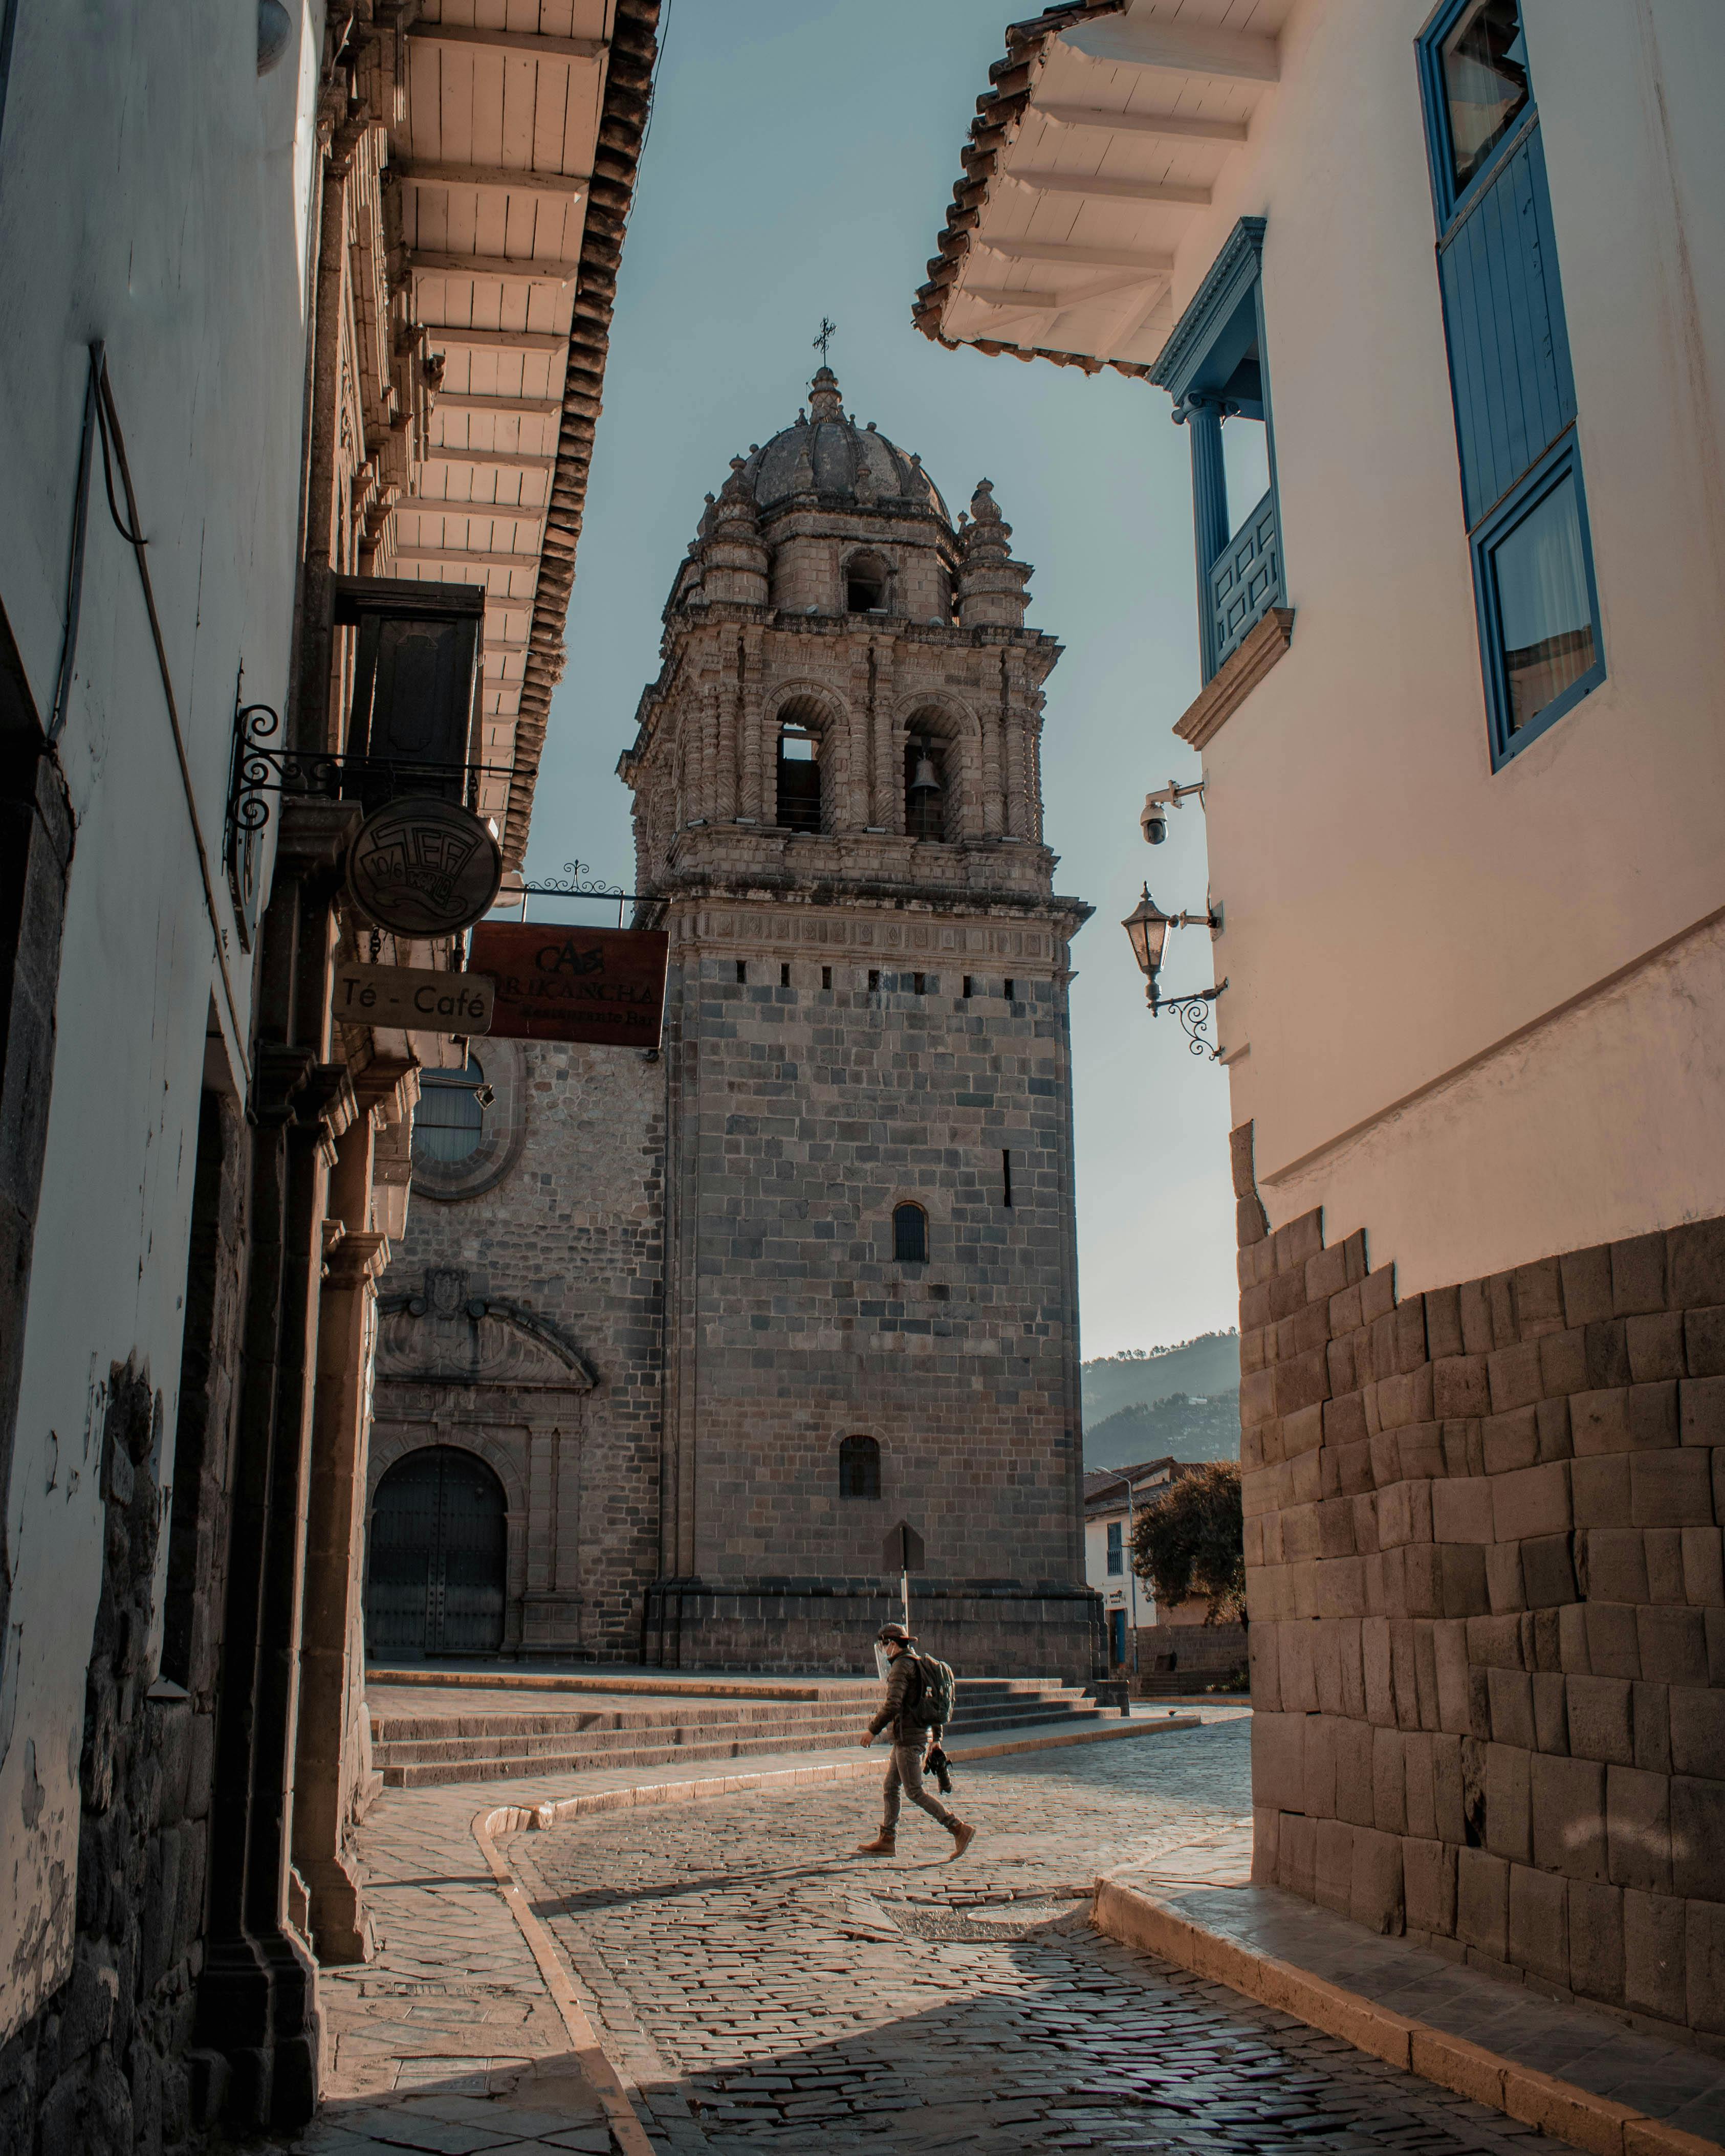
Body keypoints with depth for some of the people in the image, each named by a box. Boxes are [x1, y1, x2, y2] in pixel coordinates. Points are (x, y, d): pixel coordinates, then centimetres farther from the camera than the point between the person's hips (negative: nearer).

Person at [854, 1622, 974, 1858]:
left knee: (914, 1791, -7)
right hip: (921, 1733, 10)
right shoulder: (919, 1665, 17)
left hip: (909, 1735, -10)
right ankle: (887, 1840, 15)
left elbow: (893, 1704, -22)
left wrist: (873, 1730, -14)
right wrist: (936, 1739, 23)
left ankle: (960, 1829, -8)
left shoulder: (902, 1665, -13)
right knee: (890, 1787, 13)